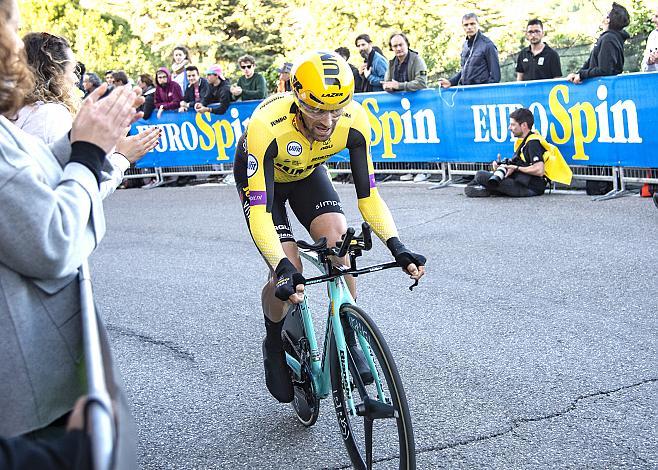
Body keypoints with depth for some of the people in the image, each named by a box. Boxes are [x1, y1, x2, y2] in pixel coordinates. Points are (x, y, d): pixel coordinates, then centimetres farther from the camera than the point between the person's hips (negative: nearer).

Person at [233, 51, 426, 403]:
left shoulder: (354, 121, -30)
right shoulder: (267, 125, -41)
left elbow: (368, 194, -23)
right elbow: (259, 211, -42)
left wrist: (396, 246, -37)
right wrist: (282, 267, -55)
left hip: (307, 174, 3)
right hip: (261, 177, -3)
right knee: (288, 273, -18)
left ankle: (346, 340, -1)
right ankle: (274, 343, 13)